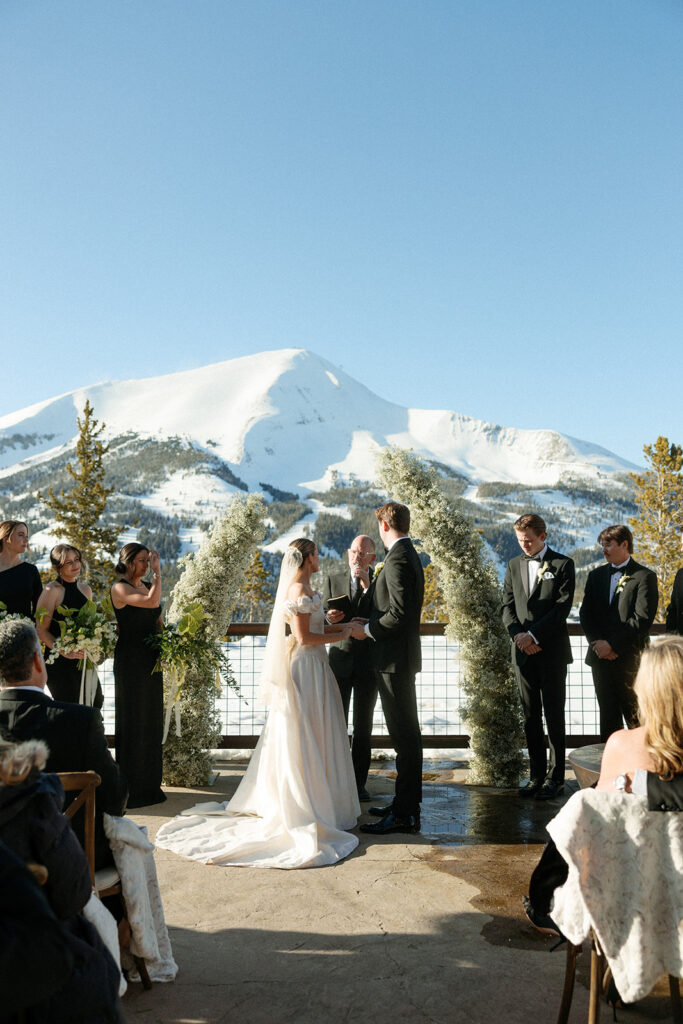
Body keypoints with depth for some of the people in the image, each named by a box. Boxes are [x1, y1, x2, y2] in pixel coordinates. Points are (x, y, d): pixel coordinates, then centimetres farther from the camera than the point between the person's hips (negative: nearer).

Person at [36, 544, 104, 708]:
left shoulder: (85, 589, 12)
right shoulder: (52, 590, -8)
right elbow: (41, 630, -11)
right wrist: (64, 651, -22)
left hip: (83, 662, 7)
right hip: (60, 663, -7)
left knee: (95, 703, 7)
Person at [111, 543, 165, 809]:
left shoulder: (148, 586, 13)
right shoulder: (120, 588, -10)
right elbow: (152, 602, -26)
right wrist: (158, 571, -19)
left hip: (151, 660, 8)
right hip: (130, 662, -8)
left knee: (152, 721, 12)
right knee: (132, 721, 0)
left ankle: (149, 785, 23)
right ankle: (130, 789, 10)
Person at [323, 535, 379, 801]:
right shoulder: (332, 581, 7)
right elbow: (321, 619, 5)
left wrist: (368, 586, -18)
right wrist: (330, 617, -18)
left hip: (368, 664, -1)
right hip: (340, 660, 1)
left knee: (363, 727, 6)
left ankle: (359, 783, 15)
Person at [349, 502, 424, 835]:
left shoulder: (398, 560, -17)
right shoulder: (409, 556, 15)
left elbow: (400, 613, -25)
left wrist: (367, 630, -12)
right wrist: (371, 621, 12)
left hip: (394, 658, -11)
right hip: (403, 657, 11)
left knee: (404, 735, -5)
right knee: (407, 733, 16)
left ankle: (404, 814, 1)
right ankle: (407, 803, 27)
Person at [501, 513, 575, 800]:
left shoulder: (563, 565, -1)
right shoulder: (514, 565, 12)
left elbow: (562, 607, -9)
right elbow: (507, 607, 9)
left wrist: (533, 635, -14)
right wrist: (519, 636, -7)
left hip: (552, 650, -4)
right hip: (523, 651, 4)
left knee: (554, 716, 1)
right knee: (530, 717, 8)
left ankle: (555, 777, 10)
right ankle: (536, 774, 16)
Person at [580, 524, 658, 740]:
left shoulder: (644, 576, -5)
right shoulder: (596, 575, 12)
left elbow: (642, 619, -13)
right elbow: (585, 613, 9)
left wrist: (613, 644, -15)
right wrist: (597, 642, -6)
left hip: (629, 658, -5)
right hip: (600, 657, 5)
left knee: (634, 716, 1)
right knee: (608, 713, 11)